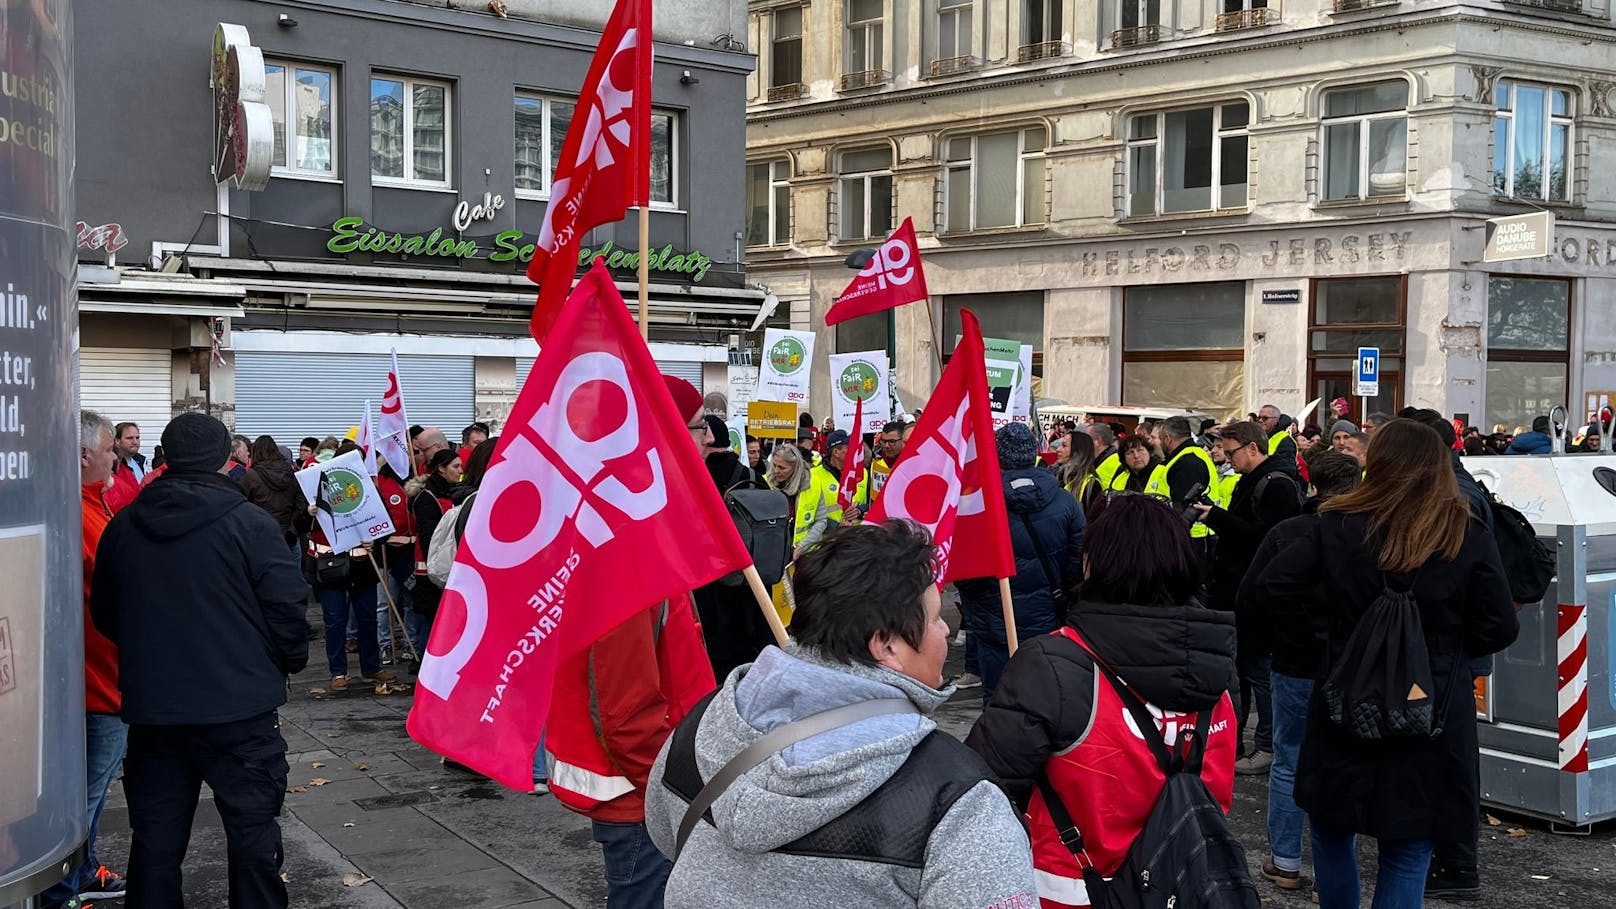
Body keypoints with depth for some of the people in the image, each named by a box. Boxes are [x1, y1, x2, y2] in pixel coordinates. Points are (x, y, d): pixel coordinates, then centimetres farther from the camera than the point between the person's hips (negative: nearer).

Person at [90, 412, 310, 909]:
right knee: (252, 823, 6)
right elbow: (286, 605, -10)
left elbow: (104, 614, 13)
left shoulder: (123, 527, 4)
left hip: (150, 705, 4)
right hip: (238, 703, -4)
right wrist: (290, 660, 8)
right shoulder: (249, 523, -11)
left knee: (156, 831, 12)